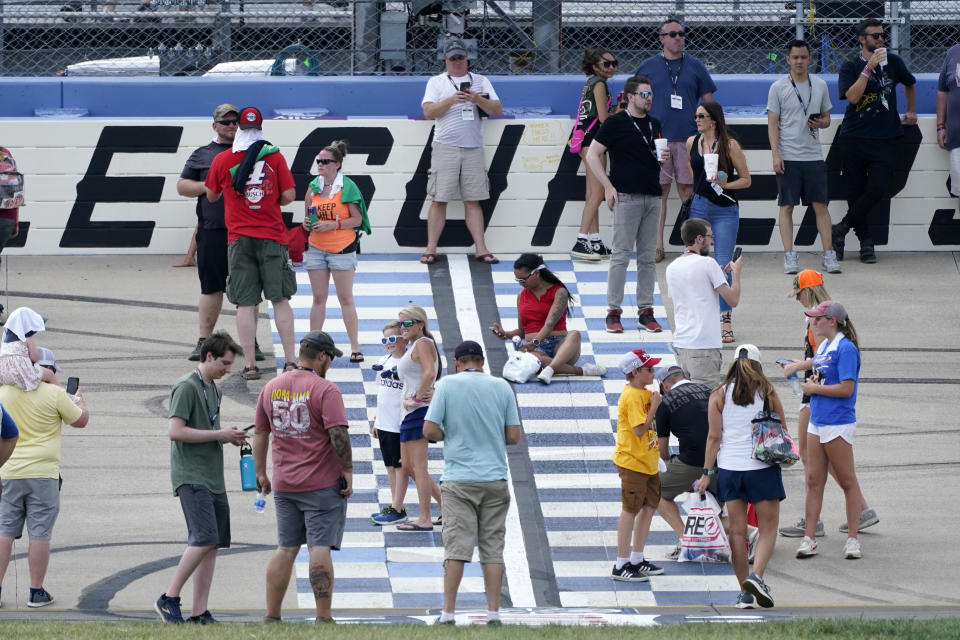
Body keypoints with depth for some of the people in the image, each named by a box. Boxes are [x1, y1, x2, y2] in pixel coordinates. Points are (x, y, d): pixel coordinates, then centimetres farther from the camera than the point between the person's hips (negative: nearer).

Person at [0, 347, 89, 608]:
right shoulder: (55, 394, -8)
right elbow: (81, 420, 5)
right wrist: (79, 399, 26)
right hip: (43, 472, -3)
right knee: (40, 534, 2)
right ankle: (37, 591, 4)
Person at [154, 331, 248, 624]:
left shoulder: (213, 389, 18)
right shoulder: (187, 387, -10)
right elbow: (175, 432, -18)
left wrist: (230, 437, 8)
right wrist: (219, 435, -15)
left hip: (212, 477, 9)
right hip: (191, 476, -9)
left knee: (212, 544, 4)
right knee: (205, 539, -19)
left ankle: (200, 613, 5)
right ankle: (169, 599, -10)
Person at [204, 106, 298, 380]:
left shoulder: (222, 160, 0)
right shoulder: (274, 157, -2)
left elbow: (211, 196, 12)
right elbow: (289, 196, -2)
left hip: (239, 237, 0)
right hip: (272, 235, 0)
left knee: (245, 304, 0)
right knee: (280, 299, 7)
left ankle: (250, 365, -4)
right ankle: (290, 361, 4)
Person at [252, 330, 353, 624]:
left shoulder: (271, 388, 9)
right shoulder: (325, 390, -10)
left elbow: (260, 433, 16)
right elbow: (338, 434, -18)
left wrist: (261, 473, 24)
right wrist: (348, 470, -10)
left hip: (284, 485, 5)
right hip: (323, 484, -5)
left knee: (285, 550, 11)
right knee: (320, 548, -5)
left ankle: (271, 617, 11)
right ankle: (323, 618, -6)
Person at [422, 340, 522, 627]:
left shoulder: (447, 385, -3)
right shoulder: (502, 387, 4)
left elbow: (429, 430, -7)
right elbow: (514, 436, 4)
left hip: (459, 479, -2)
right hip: (495, 478, 2)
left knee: (456, 546, -2)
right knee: (493, 547, 4)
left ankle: (448, 612, -4)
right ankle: (493, 612, 3)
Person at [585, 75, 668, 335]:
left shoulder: (655, 124, 15)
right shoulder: (616, 123, -3)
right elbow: (592, 155, -3)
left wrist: (665, 158, 2)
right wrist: (608, 187, -10)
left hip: (651, 196, 6)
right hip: (626, 196, -6)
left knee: (647, 257, 7)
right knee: (621, 255, -5)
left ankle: (646, 310, 11)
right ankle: (614, 311, -1)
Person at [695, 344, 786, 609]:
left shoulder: (719, 395, 1)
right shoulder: (768, 393, 0)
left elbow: (714, 437, -2)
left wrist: (707, 473, 2)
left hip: (729, 468, 1)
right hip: (763, 468, -1)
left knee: (737, 531, 6)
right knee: (768, 528, 3)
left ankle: (745, 592, 7)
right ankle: (756, 575, -20)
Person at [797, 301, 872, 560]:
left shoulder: (845, 349, -13)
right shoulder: (823, 347, 14)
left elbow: (846, 388, -20)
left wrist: (815, 388, -11)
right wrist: (812, 381, 5)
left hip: (838, 423, -9)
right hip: (817, 421, 9)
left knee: (847, 481, 0)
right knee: (814, 480, 7)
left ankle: (853, 539, 6)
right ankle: (809, 538, 10)